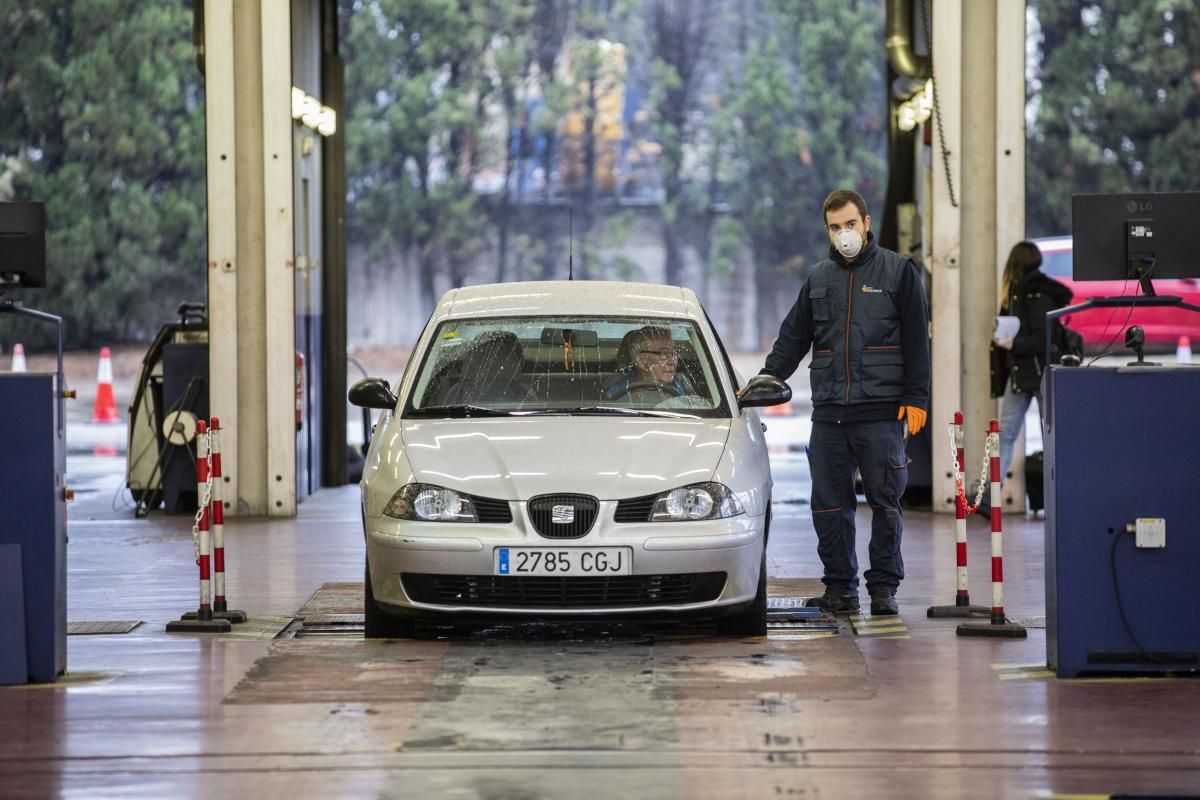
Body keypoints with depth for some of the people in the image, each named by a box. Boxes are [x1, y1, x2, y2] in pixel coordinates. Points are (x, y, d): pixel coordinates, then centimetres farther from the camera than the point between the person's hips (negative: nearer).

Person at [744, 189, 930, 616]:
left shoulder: (898, 272, 4)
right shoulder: (818, 278, 15)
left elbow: (917, 340, 1)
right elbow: (793, 337, 19)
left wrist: (915, 398, -6)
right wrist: (766, 378, 5)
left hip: (881, 411, -4)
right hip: (828, 413, 4)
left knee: (885, 502, -1)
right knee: (829, 504, 2)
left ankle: (884, 586, 6)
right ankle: (839, 588, 9)